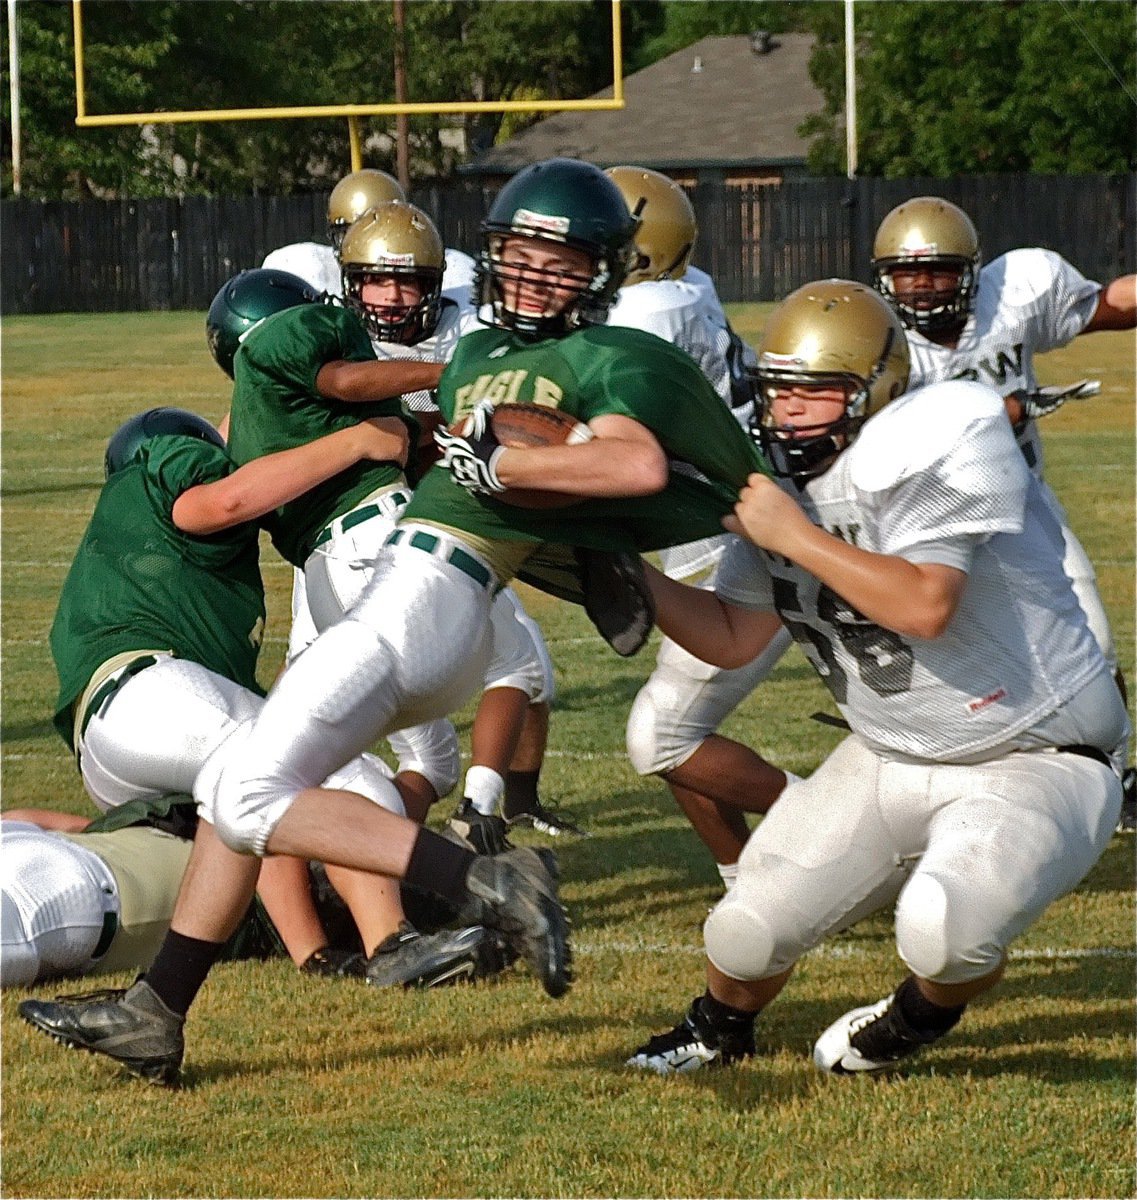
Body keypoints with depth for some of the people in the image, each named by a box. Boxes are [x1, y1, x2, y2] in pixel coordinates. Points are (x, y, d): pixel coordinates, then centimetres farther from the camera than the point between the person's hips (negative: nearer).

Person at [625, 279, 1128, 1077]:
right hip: (889, 764, 7)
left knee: (943, 933, -32)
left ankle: (922, 1015, 6)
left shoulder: (927, 447, -21)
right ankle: (719, 1029, 35)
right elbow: (733, 638, 7)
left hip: (1037, 764, -7)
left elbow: (925, 606, -34)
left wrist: (793, 535, -26)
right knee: (747, 936, -3)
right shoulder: (780, 477, 2)